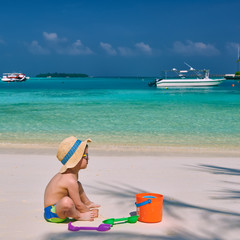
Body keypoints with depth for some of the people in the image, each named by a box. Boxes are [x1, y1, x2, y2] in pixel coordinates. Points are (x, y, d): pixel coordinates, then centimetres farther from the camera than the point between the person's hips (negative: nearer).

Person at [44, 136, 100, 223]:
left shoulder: (72, 173, 1)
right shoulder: (71, 181, -30)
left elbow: (79, 190, 22)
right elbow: (78, 204, -20)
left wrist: (88, 203, 27)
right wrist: (89, 212, -4)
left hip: (58, 204, 11)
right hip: (52, 213, -11)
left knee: (78, 185, 23)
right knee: (67, 202, -43)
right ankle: (78, 215, -13)